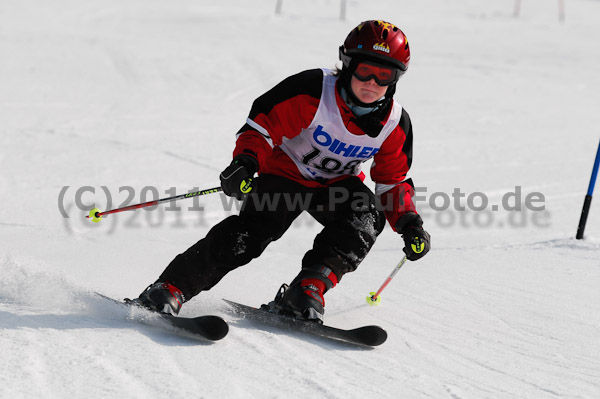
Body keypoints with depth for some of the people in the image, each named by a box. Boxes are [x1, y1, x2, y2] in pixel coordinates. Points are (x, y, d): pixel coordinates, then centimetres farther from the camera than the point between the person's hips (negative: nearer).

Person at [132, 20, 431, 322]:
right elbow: (263, 125, -20)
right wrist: (245, 162, -38)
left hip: (337, 183, 4)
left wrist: (409, 223, -11)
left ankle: (309, 288, -32)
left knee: (368, 215, -28)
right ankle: (170, 288, -27)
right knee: (254, 229, -27)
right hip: (286, 171, -4)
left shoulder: (395, 124, -11)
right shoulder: (313, 91, -24)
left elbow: (393, 181, 2)